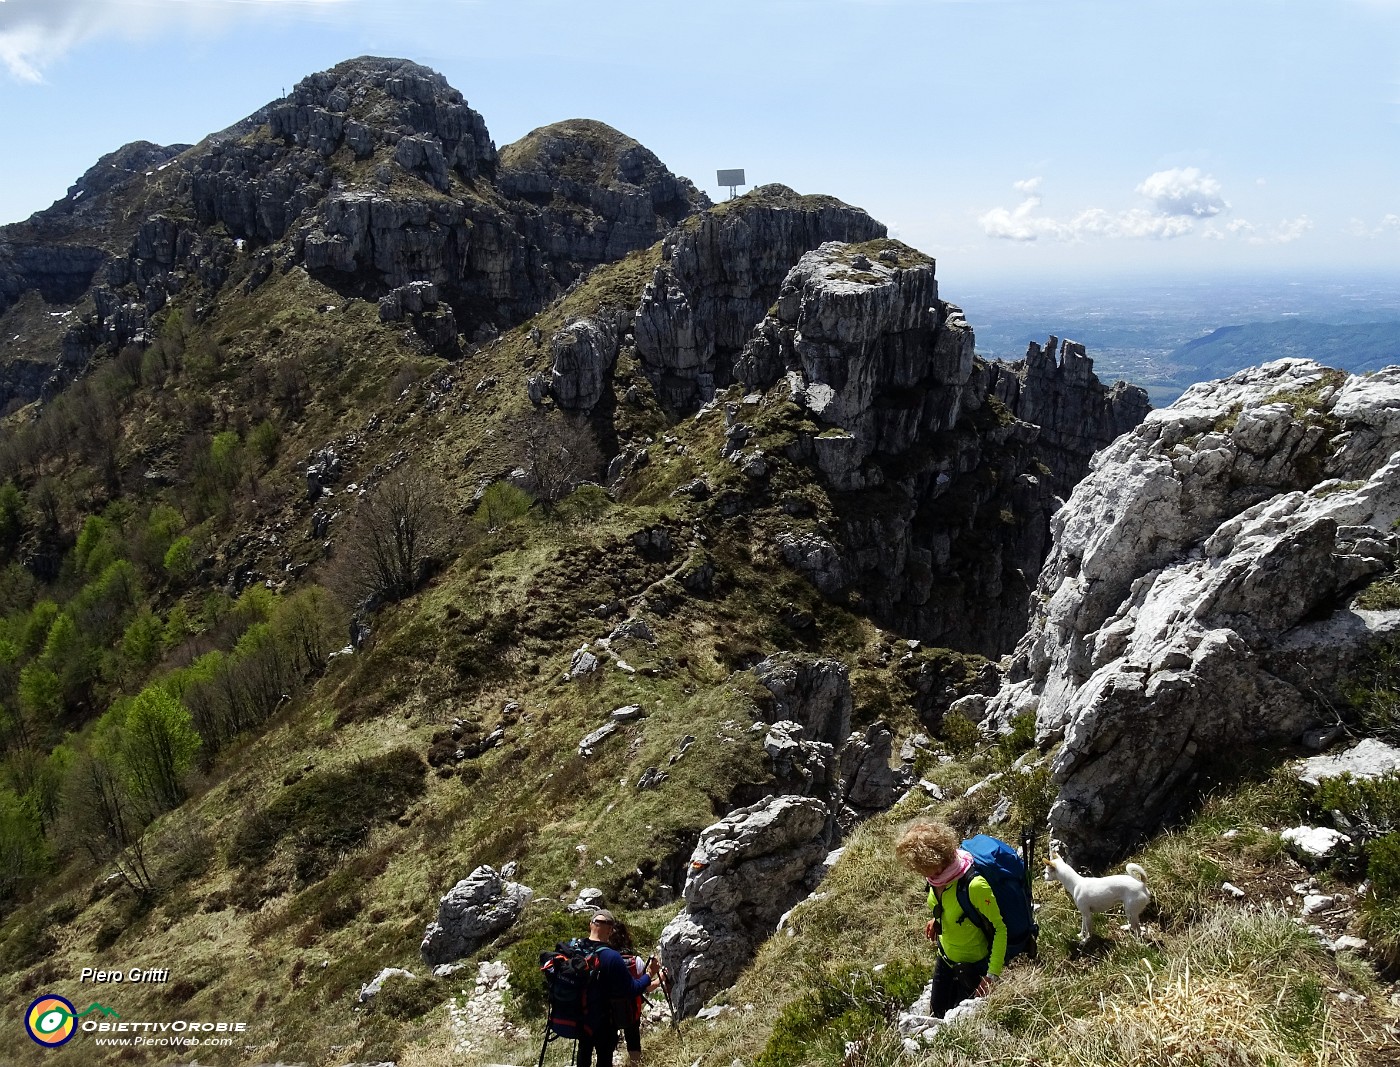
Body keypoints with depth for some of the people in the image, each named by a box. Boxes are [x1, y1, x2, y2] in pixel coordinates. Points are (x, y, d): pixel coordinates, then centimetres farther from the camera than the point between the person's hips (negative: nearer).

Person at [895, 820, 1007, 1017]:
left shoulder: (975, 885, -37)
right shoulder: (938, 875, -15)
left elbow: (1001, 927, -27)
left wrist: (993, 975, -28)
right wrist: (937, 919, 0)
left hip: (973, 965, -7)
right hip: (945, 959, 7)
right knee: (936, 1015, 21)